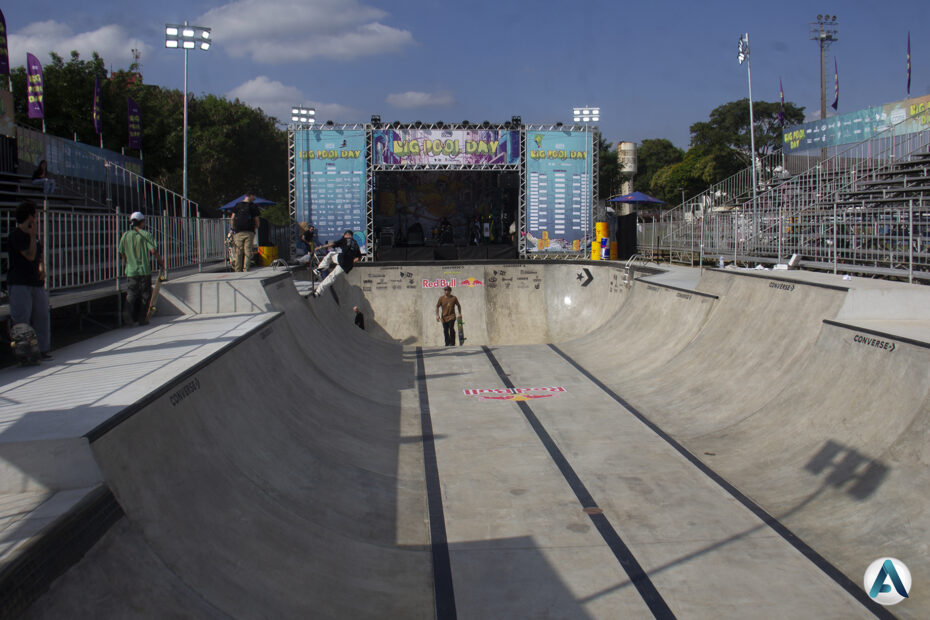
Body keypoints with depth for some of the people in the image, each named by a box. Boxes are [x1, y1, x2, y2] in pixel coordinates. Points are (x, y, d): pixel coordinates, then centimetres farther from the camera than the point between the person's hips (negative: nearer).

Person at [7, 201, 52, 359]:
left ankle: (42, 349, 13)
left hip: (36, 282, 8)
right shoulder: (16, 235, -9)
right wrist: (33, 235, -17)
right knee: (21, 319, -7)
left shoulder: (33, 233, 16)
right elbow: (30, 255, -17)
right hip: (19, 283, -8)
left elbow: (40, 254, 26)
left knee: (42, 316, 6)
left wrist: (42, 269, 8)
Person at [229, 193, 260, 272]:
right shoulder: (253, 206, 3)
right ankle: (246, 270, -6)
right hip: (249, 232, -2)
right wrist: (255, 229, 17)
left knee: (238, 253, 3)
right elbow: (256, 221, 3)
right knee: (247, 252, -1)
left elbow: (232, 219, 6)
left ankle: (237, 270, 1)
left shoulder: (237, 205, 9)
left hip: (238, 232, 2)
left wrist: (232, 229, 13)